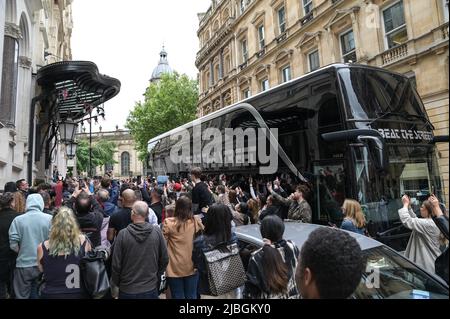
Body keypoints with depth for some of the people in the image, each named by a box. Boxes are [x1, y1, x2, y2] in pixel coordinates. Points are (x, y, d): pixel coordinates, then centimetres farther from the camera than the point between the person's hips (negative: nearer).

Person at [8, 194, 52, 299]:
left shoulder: (18, 220, -7)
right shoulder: (49, 219, -10)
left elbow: (13, 245, -9)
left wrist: (23, 252, 11)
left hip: (23, 265, 0)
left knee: (22, 296, 17)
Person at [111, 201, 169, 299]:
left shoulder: (123, 234, -16)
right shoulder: (157, 231, -12)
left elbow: (116, 264, -9)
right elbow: (164, 260, -4)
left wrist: (116, 285, 7)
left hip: (127, 291, 0)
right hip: (151, 288, 1)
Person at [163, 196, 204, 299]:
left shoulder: (168, 223, -15)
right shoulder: (196, 221, -9)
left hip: (175, 268, -2)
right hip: (192, 267, 2)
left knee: (178, 296, 14)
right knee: (191, 296, 17)